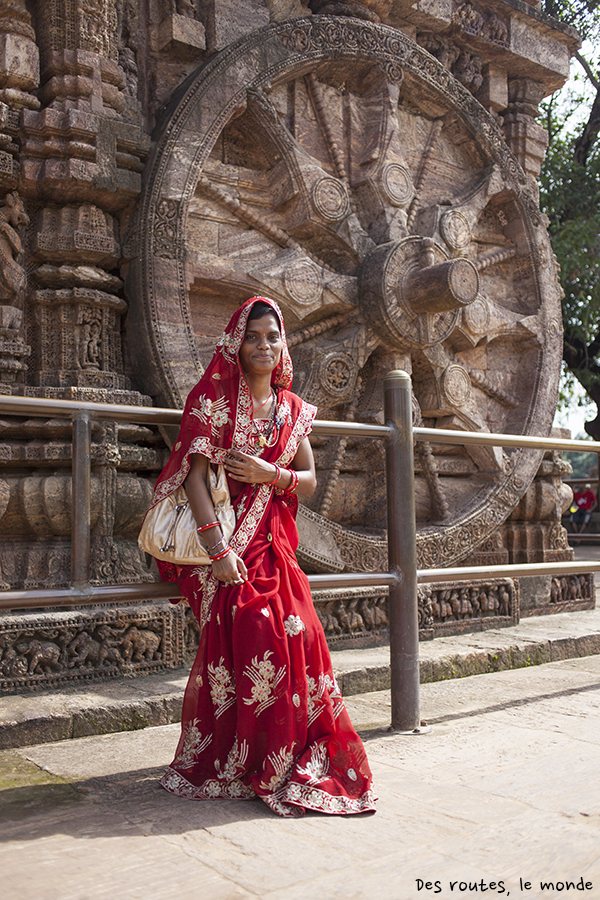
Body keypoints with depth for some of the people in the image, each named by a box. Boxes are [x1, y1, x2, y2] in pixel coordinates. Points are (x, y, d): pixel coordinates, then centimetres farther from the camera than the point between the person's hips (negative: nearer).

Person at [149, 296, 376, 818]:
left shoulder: (292, 408, 15)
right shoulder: (213, 397, 0)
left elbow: (310, 481, 12)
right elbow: (194, 474, -10)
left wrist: (269, 474, -10)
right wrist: (218, 548, -20)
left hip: (273, 543, 4)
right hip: (223, 540, -4)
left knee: (299, 635, -14)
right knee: (253, 637, -20)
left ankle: (296, 762, 2)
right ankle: (233, 766, -2)